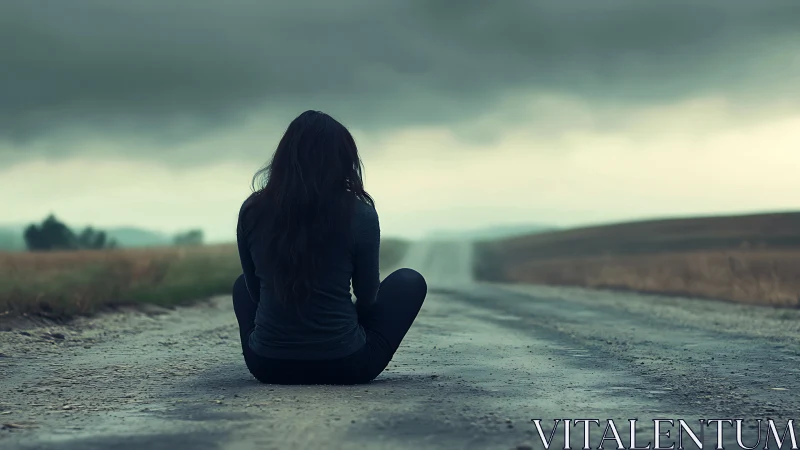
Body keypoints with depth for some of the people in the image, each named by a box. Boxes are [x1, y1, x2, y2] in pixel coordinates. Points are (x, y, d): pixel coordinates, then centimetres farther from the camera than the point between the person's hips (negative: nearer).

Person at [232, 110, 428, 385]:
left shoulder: (252, 211, -5)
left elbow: (254, 288, 8)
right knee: (409, 282, 20)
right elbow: (368, 297, 0)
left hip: (267, 366, 3)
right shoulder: (359, 214, -13)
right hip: (345, 367, -3)